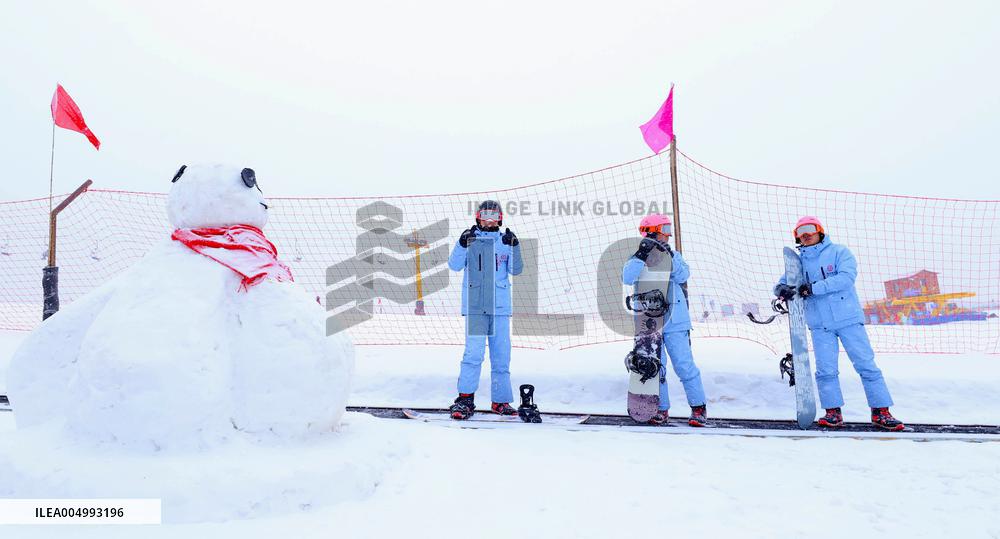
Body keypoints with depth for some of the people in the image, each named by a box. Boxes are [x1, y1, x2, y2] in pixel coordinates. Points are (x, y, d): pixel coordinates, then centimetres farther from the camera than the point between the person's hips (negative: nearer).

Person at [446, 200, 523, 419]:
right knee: (474, 352, -12)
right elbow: (455, 265, -5)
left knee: (501, 354, 6)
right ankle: (466, 398, -4)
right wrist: (462, 244, -19)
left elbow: (515, 270, 3)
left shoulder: (505, 241, 13)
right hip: (474, 304, -3)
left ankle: (500, 401, 16)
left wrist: (514, 247, -10)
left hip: (500, 305, 3)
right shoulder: (470, 239, 6)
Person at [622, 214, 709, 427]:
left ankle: (698, 407, 9)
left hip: (675, 322, 0)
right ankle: (662, 409, 19)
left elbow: (682, 276, -9)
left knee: (684, 365, -3)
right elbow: (628, 278, -16)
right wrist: (642, 255, -25)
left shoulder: (673, 256, 8)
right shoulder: (638, 259, 4)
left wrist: (669, 256, -20)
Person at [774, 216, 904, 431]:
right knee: (825, 369, 0)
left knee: (866, 365, 2)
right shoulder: (799, 261, 11)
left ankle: (881, 412, 11)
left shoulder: (839, 252, -2)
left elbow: (846, 278, -17)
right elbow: (783, 282, 9)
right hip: (820, 324, 3)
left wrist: (813, 288, -25)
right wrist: (782, 289, -17)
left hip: (848, 318, -3)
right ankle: (833, 412, 11)